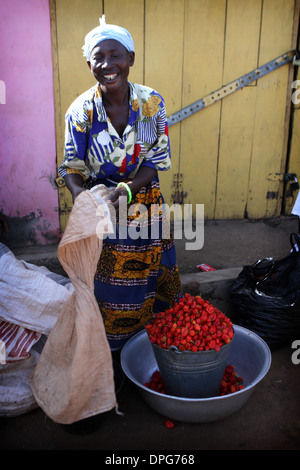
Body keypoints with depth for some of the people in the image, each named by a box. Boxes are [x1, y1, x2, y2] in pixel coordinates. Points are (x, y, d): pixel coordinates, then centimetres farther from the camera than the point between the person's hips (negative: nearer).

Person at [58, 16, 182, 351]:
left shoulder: (152, 102, -9)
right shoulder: (80, 111, -12)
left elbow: (158, 159, -8)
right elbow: (73, 168, -6)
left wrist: (126, 189, -25)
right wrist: (81, 194, -29)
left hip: (145, 205, 2)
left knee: (151, 273, 16)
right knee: (106, 282, 11)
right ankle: (110, 347, 38)